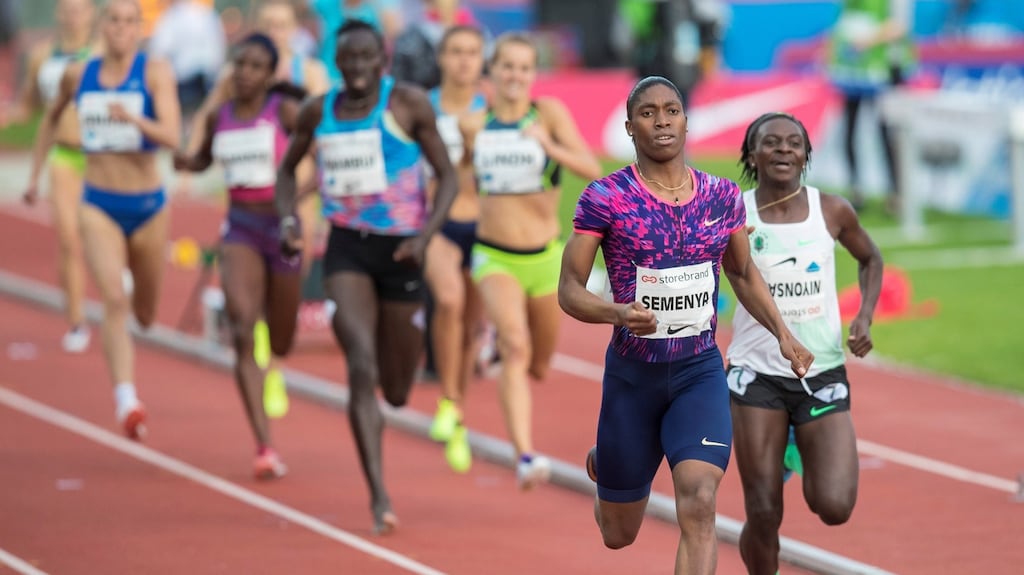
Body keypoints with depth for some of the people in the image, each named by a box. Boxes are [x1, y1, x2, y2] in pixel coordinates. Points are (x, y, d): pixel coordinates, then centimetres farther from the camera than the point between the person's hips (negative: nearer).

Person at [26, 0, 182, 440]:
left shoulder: (156, 73, -9)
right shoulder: (78, 75, 1)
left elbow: (172, 137, -21)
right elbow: (52, 117, 22)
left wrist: (134, 119, -38)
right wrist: (35, 172, 22)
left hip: (148, 206, 0)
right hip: (99, 206, 0)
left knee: (144, 312, 17)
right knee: (115, 299, -22)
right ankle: (126, 402, -30)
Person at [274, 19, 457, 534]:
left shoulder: (408, 103, -5)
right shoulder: (319, 111, 4)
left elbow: (447, 174, -3)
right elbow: (287, 169, 20)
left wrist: (426, 235, -18)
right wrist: (287, 220, 1)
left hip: (400, 249, -1)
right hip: (346, 246, 1)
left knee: (396, 392, 11)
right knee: (361, 369, -19)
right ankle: (379, 496, -17)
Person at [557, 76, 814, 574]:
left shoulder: (722, 197, 1)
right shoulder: (605, 198, -10)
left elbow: (744, 274, 17)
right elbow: (569, 291, -9)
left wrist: (782, 334, 4)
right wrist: (618, 313, -29)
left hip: (701, 372, 2)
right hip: (632, 376, -1)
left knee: (699, 507, -21)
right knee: (619, 534, 14)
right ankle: (601, 464, 52)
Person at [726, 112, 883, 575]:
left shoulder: (832, 211, -1)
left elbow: (870, 260, 16)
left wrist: (865, 317, 2)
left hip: (823, 374, 1)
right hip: (757, 373, -1)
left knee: (834, 507, -11)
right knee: (764, 516, -3)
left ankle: (806, 465, 24)